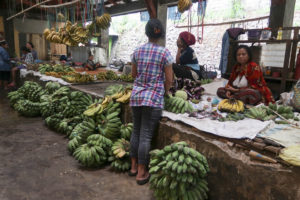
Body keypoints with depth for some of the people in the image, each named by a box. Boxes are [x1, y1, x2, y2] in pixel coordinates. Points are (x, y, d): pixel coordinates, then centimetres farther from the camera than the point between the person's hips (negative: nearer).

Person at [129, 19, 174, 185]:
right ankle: (141, 173, 14)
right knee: (146, 135, 2)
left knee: (136, 131, 16)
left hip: (136, 96, 5)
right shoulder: (164, 53, -6)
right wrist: (164, 92, 12)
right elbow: (169, 79, -6)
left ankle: (133, 166, 29)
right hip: (154, 98, -4)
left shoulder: (137, 51, 6)